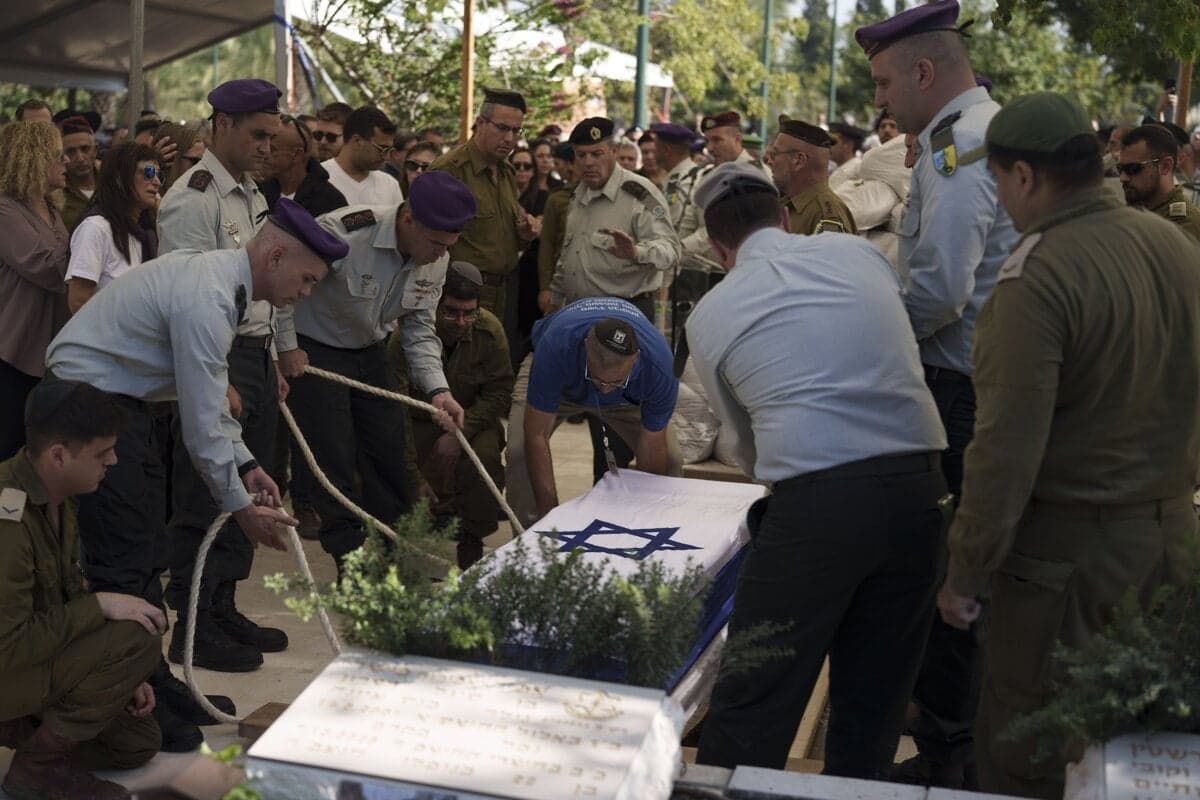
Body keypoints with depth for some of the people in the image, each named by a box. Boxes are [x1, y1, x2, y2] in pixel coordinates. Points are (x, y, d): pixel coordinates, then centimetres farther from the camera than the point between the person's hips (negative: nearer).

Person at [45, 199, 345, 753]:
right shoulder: (207, 300, -25)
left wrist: (246, 464, 12)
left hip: (120, 397, 11)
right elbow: (202, 423, -22)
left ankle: (151, 682, 23)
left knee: (146, 551, 14)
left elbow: (209, 395, 16)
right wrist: (240, 505, -12)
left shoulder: (218, 275, 7)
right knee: (123, 559, -9)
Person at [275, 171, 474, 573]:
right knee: (335, 458, -6)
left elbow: (420, 329, -1)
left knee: (389, 452, 6)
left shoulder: (436, 258, -9)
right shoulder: (344, 232, -31)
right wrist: (287, 347, -16)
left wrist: (437, 389, -13)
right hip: (315, 351, -6)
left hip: (370, 351, 6)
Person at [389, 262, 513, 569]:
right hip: (420, 422, -1)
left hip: (471, 419, 1)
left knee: (485, 457, -31)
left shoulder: (489, 330, -17)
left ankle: (472, 541, -8)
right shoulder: (404, 338, -24)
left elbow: (499, 393, -12)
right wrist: (414, 477, -32)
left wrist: (460, 432, -28)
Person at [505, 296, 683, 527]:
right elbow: (537, 436, -36)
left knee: (670, 460, -15)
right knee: (519, 451, -25)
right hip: (559, 380, -1)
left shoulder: (658, 368, -40)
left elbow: (652, 448, -25)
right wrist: (550, 515, -36)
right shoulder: (556, 347, -45)